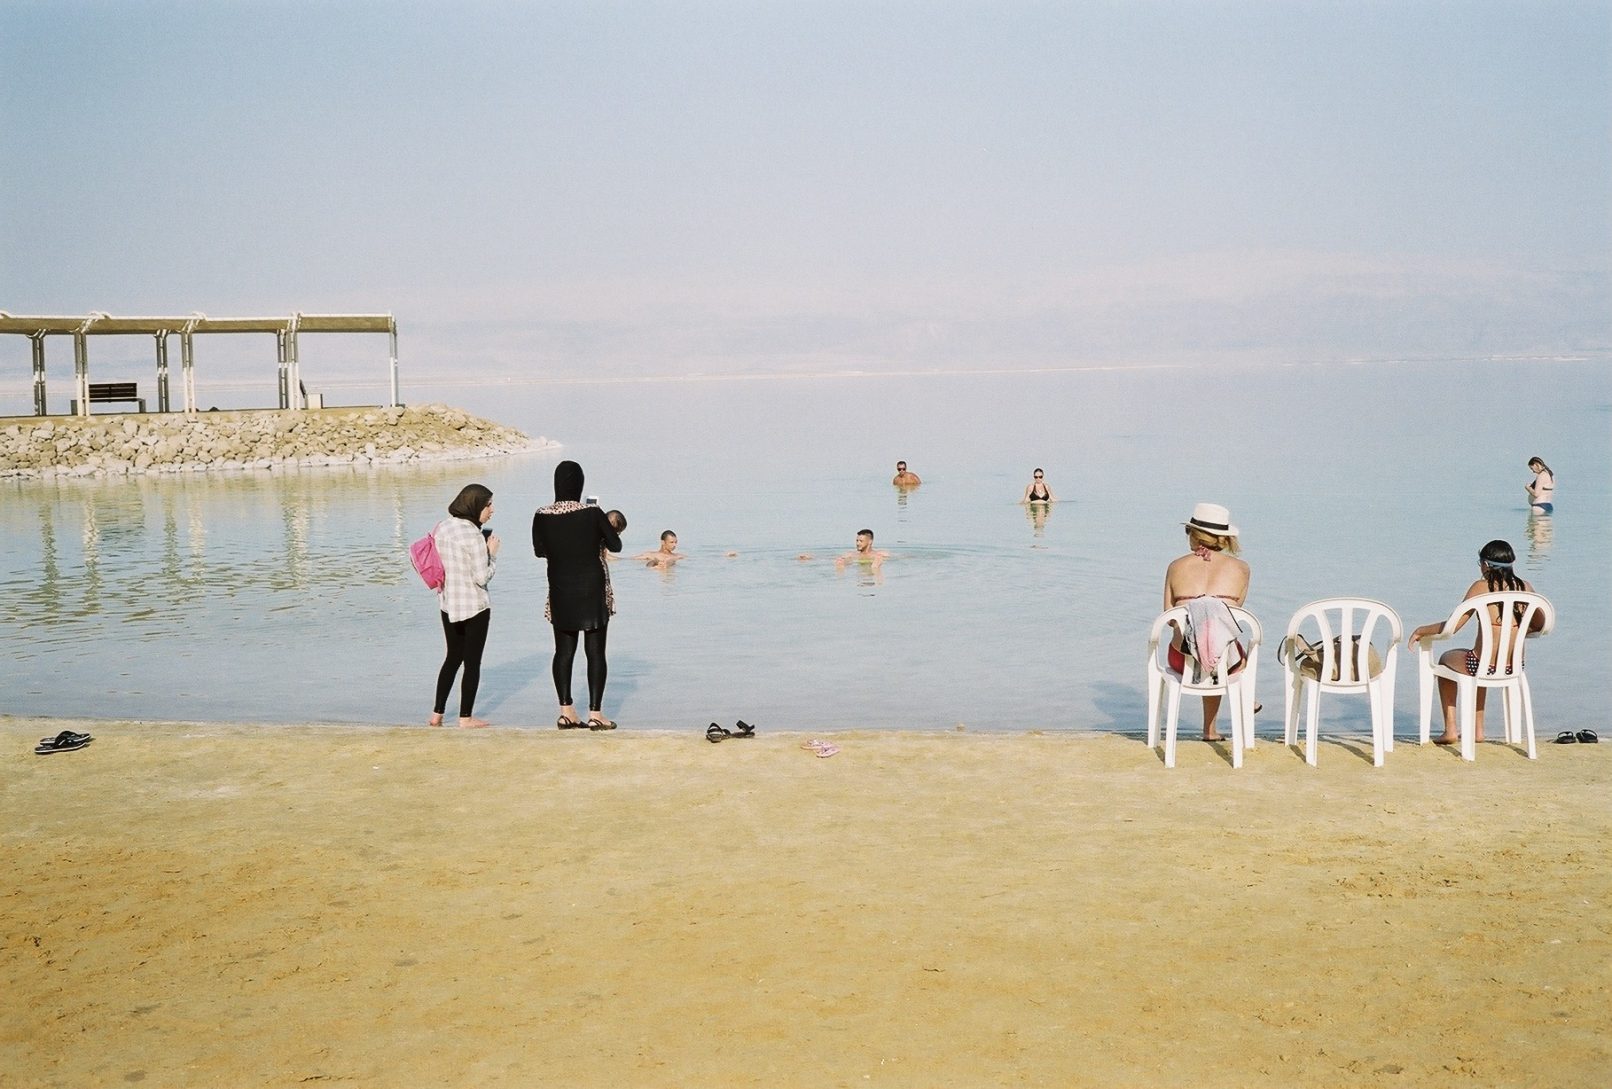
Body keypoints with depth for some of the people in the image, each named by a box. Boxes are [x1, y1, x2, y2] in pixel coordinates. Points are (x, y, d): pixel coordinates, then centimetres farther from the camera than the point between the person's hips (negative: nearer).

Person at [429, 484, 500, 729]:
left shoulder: (442, 528, 3)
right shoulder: (473, 535, -20)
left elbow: (437, 564, 11)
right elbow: (482, 577, -20)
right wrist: (492, 553, -6)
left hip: (447, 605, 7)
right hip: (474, 606, -7)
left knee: (453, 657, 19)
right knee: (472, 662, 5)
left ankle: (437, 713, 19)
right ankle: (466, 717, 11)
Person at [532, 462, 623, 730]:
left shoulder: (542, 516, -6)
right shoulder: (593, 514, -14)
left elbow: (539, 551, 8)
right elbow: (615, 545, -2)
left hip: (560, 592, 3)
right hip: (593, 591, -3)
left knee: (564, 650, 12)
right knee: (595, 651, 4)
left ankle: (566, 711, 13)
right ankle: (595, 713, 3)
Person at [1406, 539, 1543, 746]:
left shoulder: (1481, 587, -12)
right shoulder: (1525, 587, 1)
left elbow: (1451, 627, -12)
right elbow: (1540, 624, 14)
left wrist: (1421, 630, 4)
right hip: (1514, 668, 5)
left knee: (1446, 659, 29)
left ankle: (1450, 730, 27)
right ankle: (1477, 729, 42)